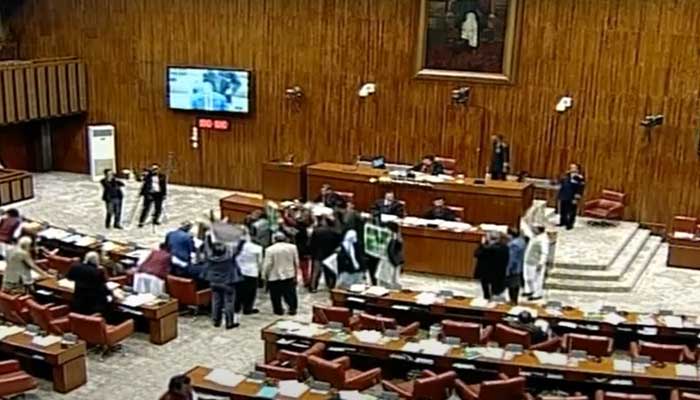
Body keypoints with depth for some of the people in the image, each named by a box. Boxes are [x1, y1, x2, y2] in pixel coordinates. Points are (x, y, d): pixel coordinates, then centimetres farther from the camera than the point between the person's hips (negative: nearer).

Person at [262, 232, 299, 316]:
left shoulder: (270, 250, -13)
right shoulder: (292, 247, -2)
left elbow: (267, 264, -13)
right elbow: (296, 262, 3)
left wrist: (264, 275, 1)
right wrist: (295, 274, 13)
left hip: (275, 276, -3)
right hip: (289, 275, 3)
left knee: (276, 295, 11)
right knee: (290, 293, 15)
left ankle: (278, 310, 18)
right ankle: (292, 309, 18)